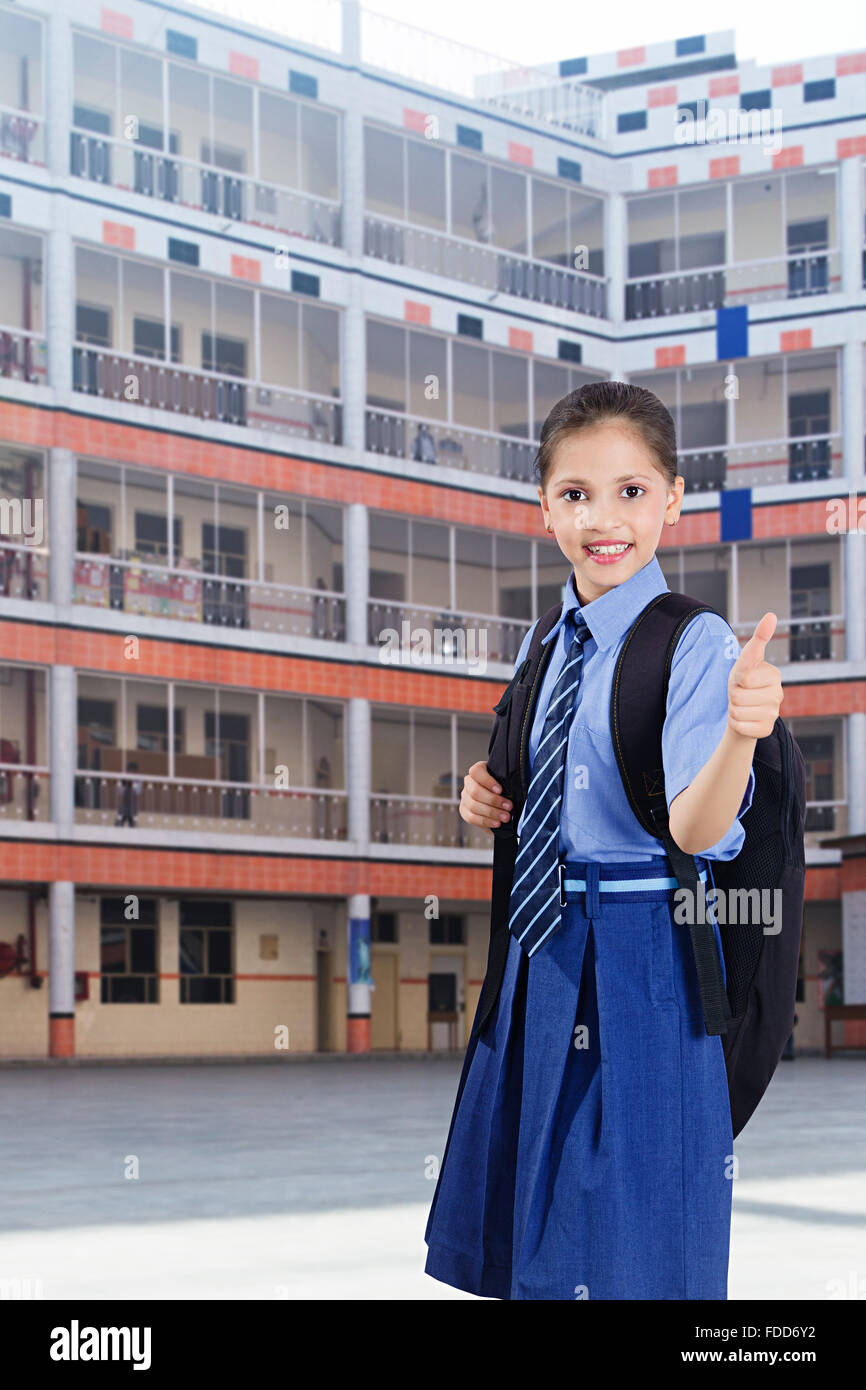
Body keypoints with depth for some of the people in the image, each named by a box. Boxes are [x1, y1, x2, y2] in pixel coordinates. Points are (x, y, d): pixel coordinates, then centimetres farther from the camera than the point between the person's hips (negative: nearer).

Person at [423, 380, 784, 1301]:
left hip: (643, 956, -7)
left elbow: (693, 832, -23)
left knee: (632, 1252, 3)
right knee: (522, 1245, 16)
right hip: (541, 950, 7)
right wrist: (489, 801, -2)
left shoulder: (697, 646, -11)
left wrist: (740, 733, -42)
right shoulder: (541, 651, 9)